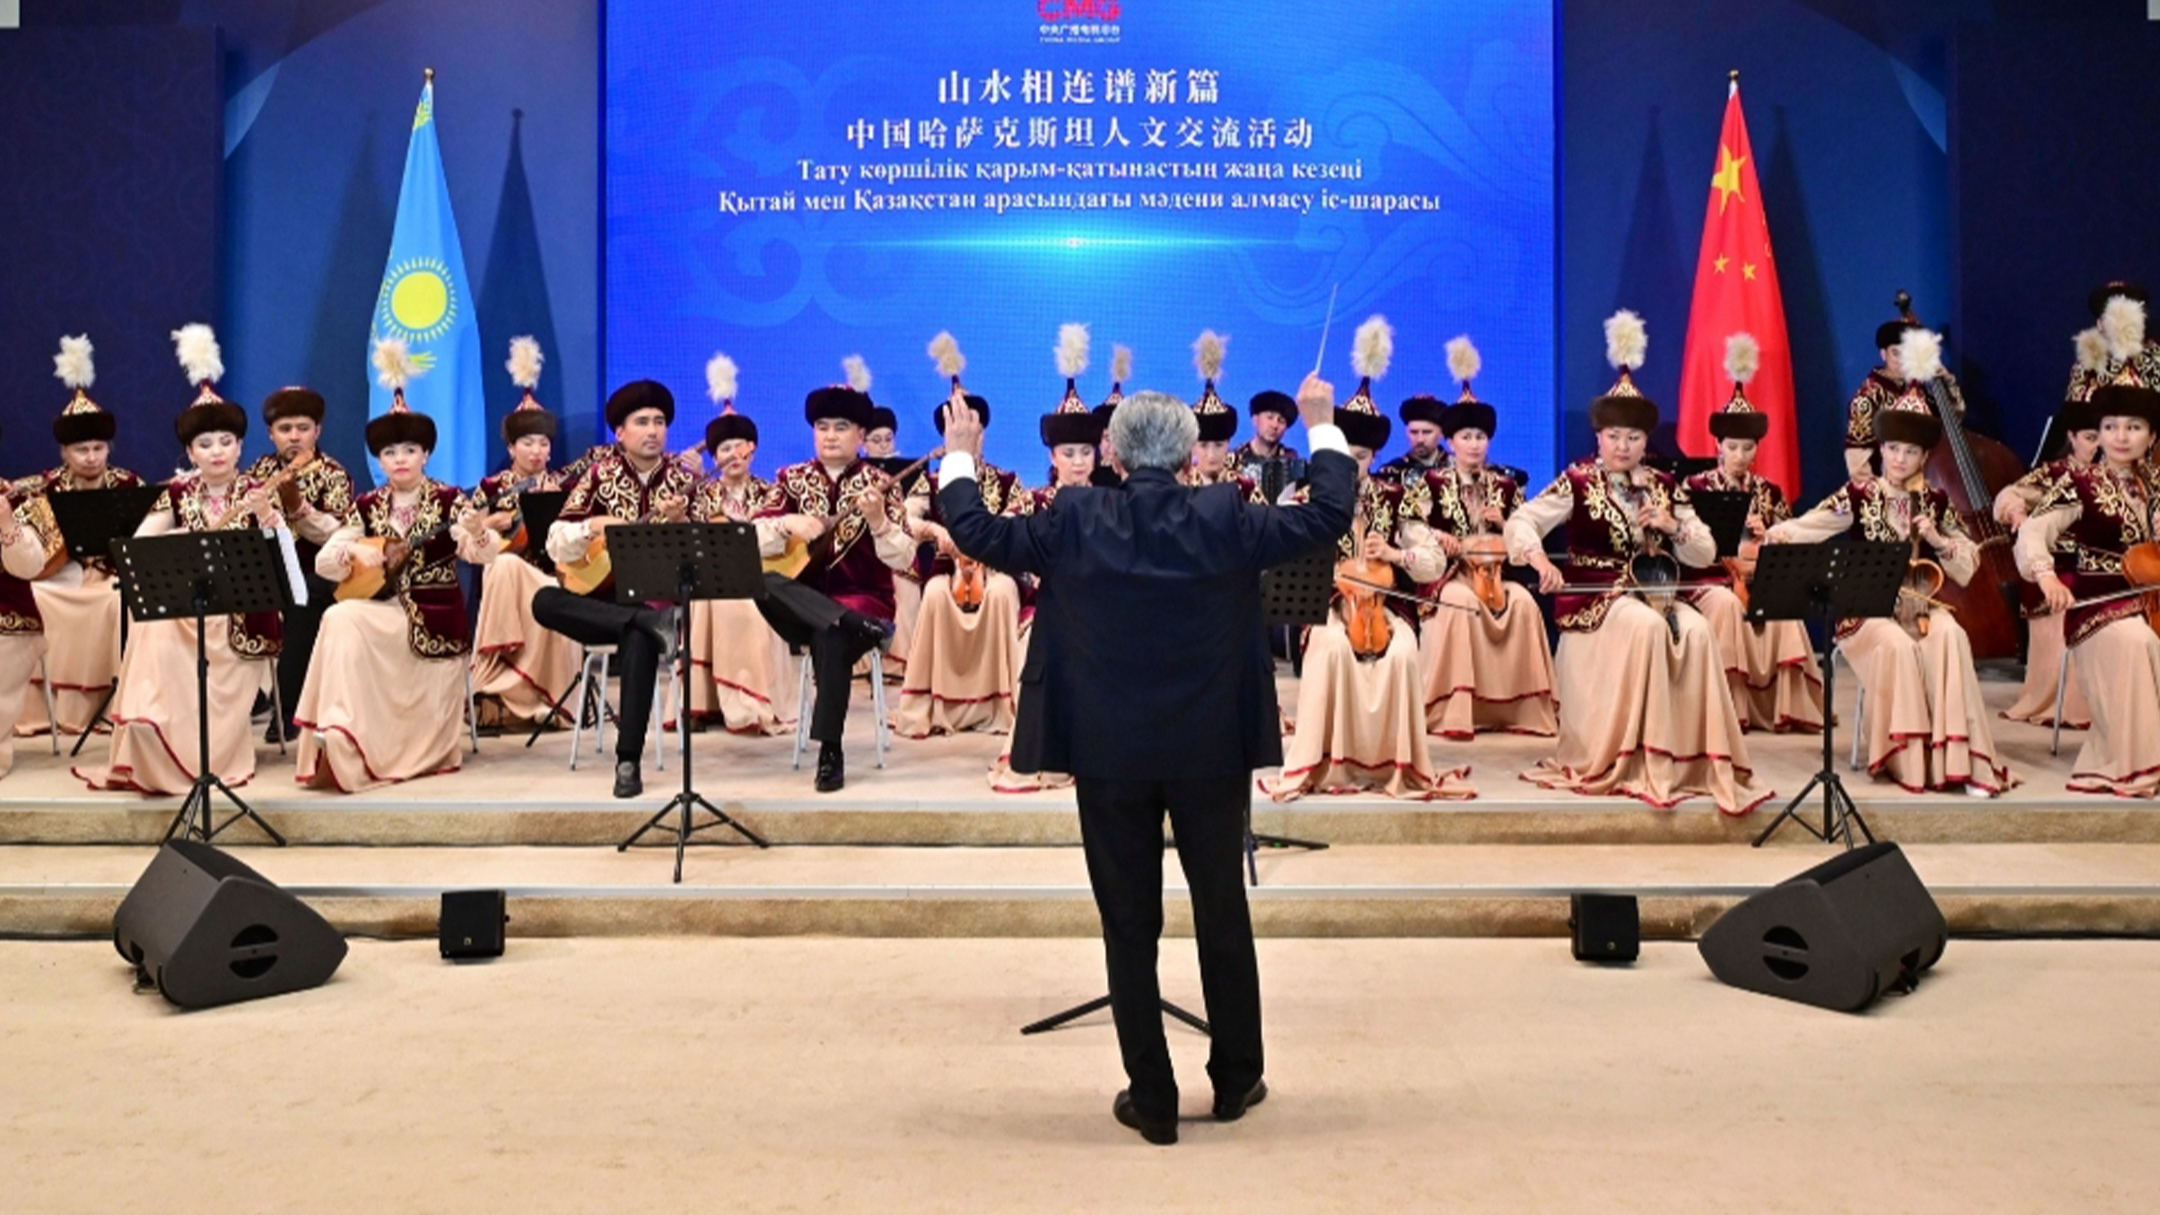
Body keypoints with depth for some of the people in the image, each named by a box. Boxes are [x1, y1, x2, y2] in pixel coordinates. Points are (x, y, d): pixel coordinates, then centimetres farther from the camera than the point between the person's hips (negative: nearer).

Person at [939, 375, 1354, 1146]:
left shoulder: (1075, 522, -7)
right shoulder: (1226, 518, -7)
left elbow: (976, 533, 1)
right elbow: (1329, 516, 1)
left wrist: (959, 456, 17)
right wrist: (1321, 427, 15)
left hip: (1109, 755, -1)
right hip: (1212, 751, 1)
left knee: (1129, 927, 8)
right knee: (1223, 915, 16)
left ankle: (1152, 1101, 14)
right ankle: (1235, 1081, 28)